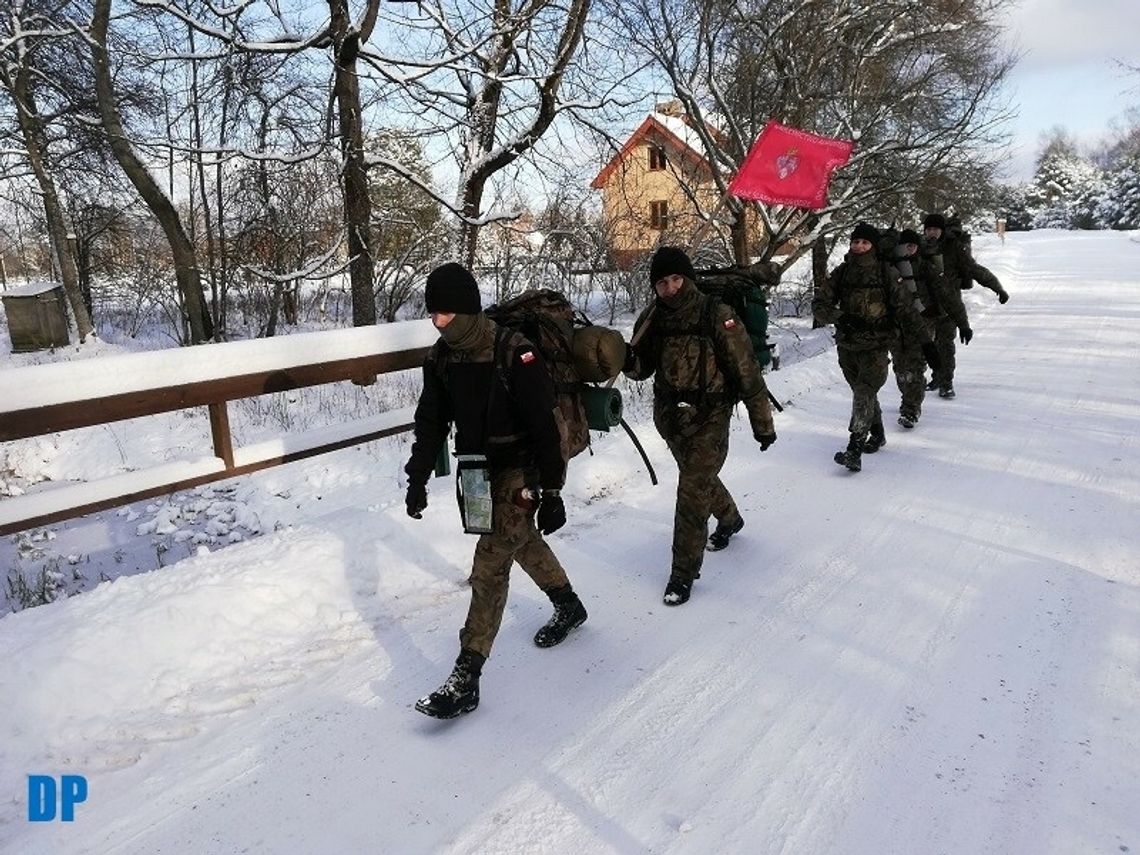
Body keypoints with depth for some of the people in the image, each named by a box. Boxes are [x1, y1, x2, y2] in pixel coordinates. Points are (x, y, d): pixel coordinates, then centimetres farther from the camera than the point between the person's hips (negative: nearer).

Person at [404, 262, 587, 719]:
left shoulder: (515, 353, -22)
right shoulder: (440, 358, -2)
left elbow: (544, 426, -21)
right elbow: (430, 423, 7)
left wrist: (551, 492, -20)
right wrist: (418, 479, 3)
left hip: (519, 467, -7)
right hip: (477, 467, 7)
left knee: (490, 564, -13)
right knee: (522, 541, 23)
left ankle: (466, 678, -8)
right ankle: (568, 606, 48)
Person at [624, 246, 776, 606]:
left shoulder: (717, 317, -16)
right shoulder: (652, 319, -2)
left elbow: (747, 373, -12)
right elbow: (644, 367, 6)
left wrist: (762, 422, -8)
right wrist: (627, 362, -19)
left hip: (708, 418, -6)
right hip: (669, 415, 6)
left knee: (693, 493, -8)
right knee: (700, 478, 25)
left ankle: (684, 572, 6)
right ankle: (729, 519, 55)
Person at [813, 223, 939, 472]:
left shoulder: (887, 273, -6)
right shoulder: (841, 272, 2)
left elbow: (906, 309, -3)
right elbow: (819, 305, -3)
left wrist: (925, 342, -4)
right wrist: (841, 317, -21)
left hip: (876, 347, -4)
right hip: (847, 346, 4)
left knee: (864, 394, -17)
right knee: (864, 393, 18)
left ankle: (854, 451, -20)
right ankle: (877, 435, 39)